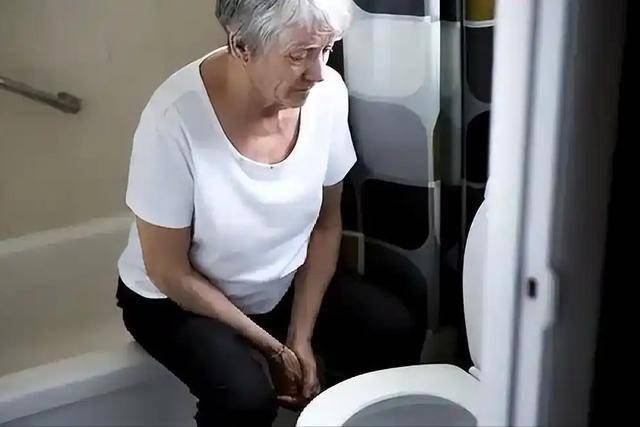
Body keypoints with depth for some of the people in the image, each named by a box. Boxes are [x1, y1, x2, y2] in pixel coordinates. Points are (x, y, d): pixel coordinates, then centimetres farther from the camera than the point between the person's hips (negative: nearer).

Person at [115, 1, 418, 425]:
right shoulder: (175, 119, -30)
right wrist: (270, 345, -15)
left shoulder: (327, 93, -17)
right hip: (177, 299, -4)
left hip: (283, 284, 4)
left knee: (391, 327, -14)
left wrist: (301, 334, -8)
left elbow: (326, 223, -4)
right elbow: (168, 272, -20)